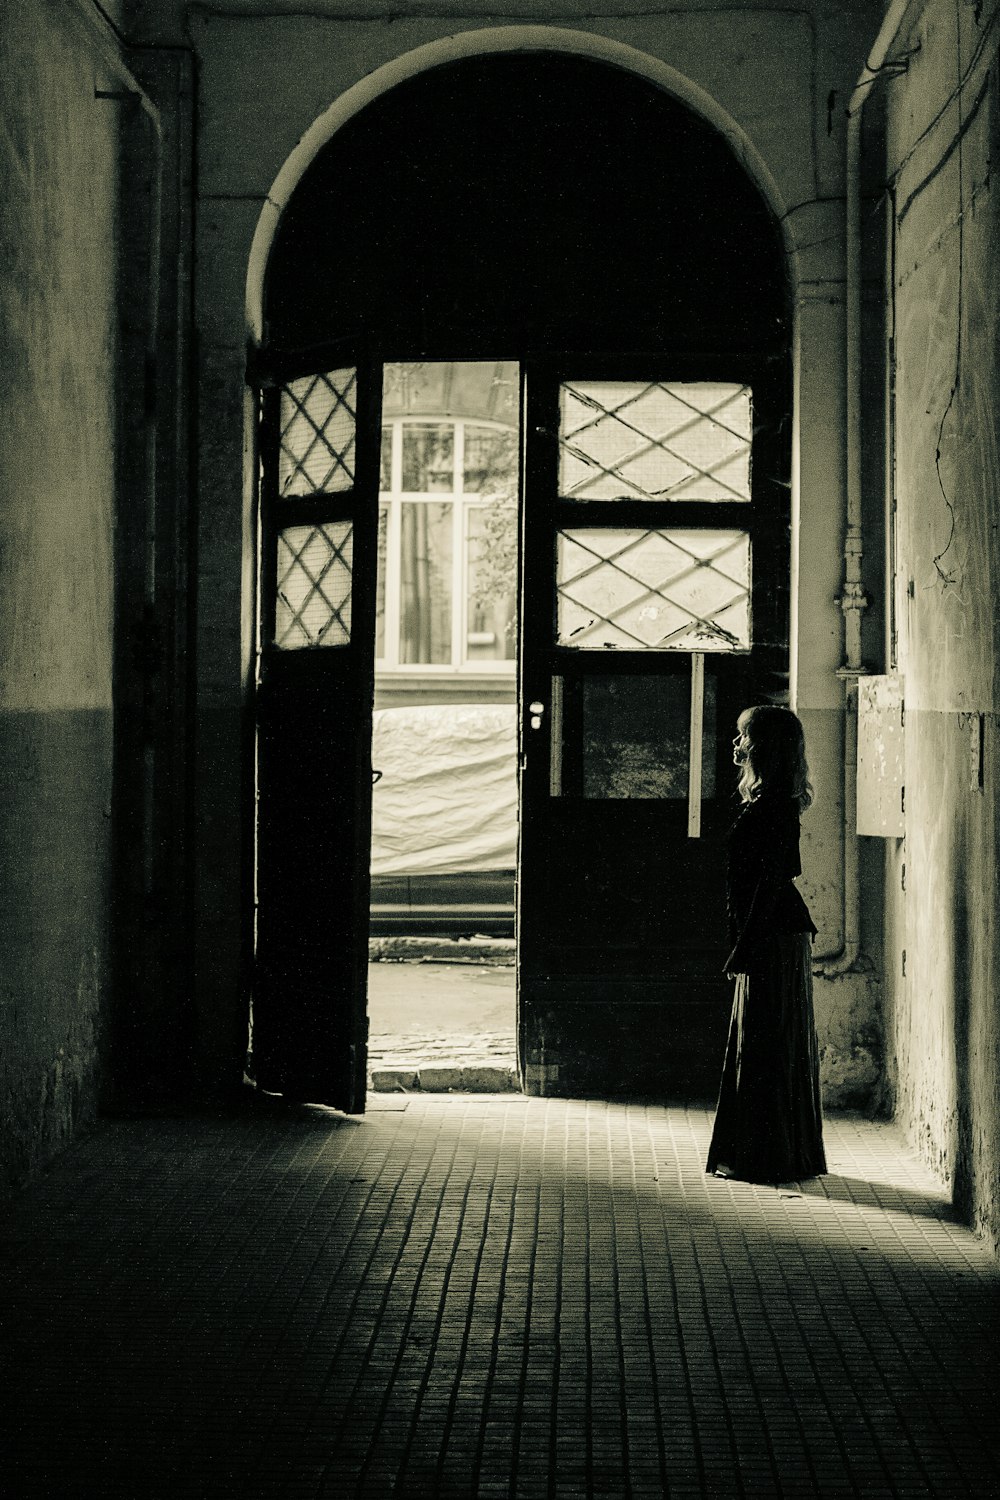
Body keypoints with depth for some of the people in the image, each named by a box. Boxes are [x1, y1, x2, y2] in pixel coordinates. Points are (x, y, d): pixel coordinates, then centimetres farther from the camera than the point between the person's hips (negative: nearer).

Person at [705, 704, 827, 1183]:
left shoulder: (772, 805, -16)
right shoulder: (769, 801, 14)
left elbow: (770, 879, -21)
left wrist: (745, 945, -20)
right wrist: (743, 941, 19)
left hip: (773, 940, -10)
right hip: (770, 936, 10)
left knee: (765, 1048, -4)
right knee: (759, 1048, 14)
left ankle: (771, 1158, 1)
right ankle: (756, 1155, 21)